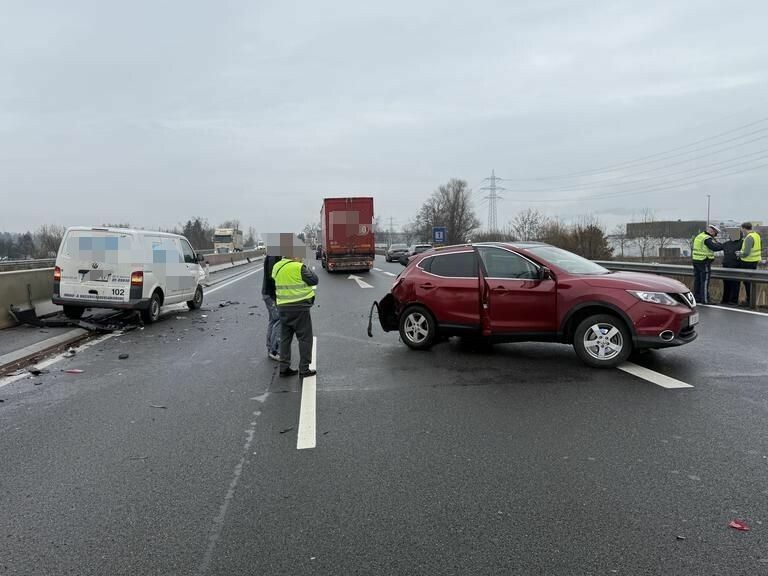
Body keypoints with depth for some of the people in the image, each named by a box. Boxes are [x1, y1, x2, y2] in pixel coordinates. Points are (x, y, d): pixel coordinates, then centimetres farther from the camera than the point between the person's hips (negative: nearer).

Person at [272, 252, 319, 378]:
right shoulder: (299, 267, -16)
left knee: (285, 338, 15)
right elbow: (314, 280, -8)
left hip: (283, 307, 6)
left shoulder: (277, 267, 4)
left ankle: (284, 367, 17)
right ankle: (304, 369, 6)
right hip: (300, 307, -6)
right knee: (305, 338, 4)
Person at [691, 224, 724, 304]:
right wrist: (722, 245, -10)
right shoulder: (707, 238, -14)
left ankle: (696, 298, 17)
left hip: (695, 260, 9)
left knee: (697, 280, 12)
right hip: (704, 262, -9)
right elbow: (715, 247, -25)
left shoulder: (699, 236, 14)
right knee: (705, 281, -5)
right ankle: (704, 299, -4)